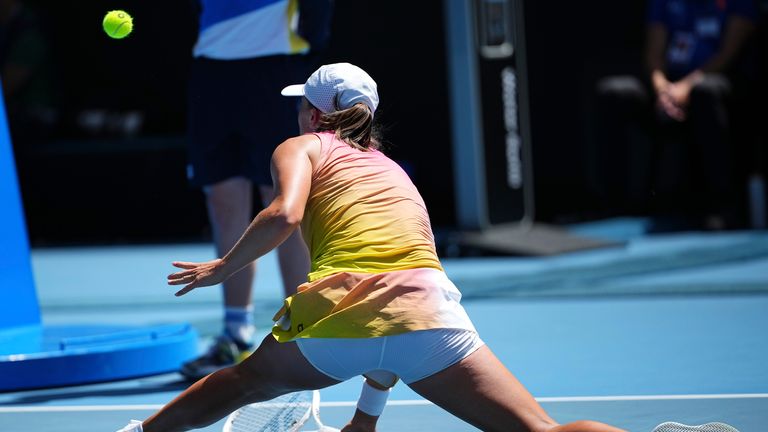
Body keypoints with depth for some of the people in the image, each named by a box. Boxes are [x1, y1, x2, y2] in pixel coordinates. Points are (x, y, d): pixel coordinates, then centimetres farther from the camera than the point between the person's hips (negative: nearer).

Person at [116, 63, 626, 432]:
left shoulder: (303, 147, 19)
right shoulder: (393, 170, 33)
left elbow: (285, 215, -6)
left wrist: (223, 268, 11)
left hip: (335, 314, -2)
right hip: (425, 305, 2)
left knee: (242, 382, 29)